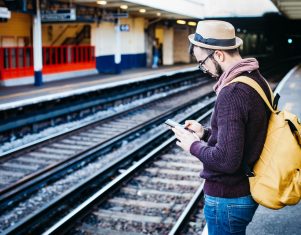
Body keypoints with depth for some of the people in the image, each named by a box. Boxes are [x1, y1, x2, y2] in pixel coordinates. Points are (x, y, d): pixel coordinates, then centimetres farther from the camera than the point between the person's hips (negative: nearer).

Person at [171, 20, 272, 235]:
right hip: (248, 190, 9)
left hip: (228, 198, -9)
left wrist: (193, 145, -14)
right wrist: (206, 133, 7)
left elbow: (226, 160, -29)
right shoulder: (257, 79, 2)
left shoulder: (232, 93, -26)